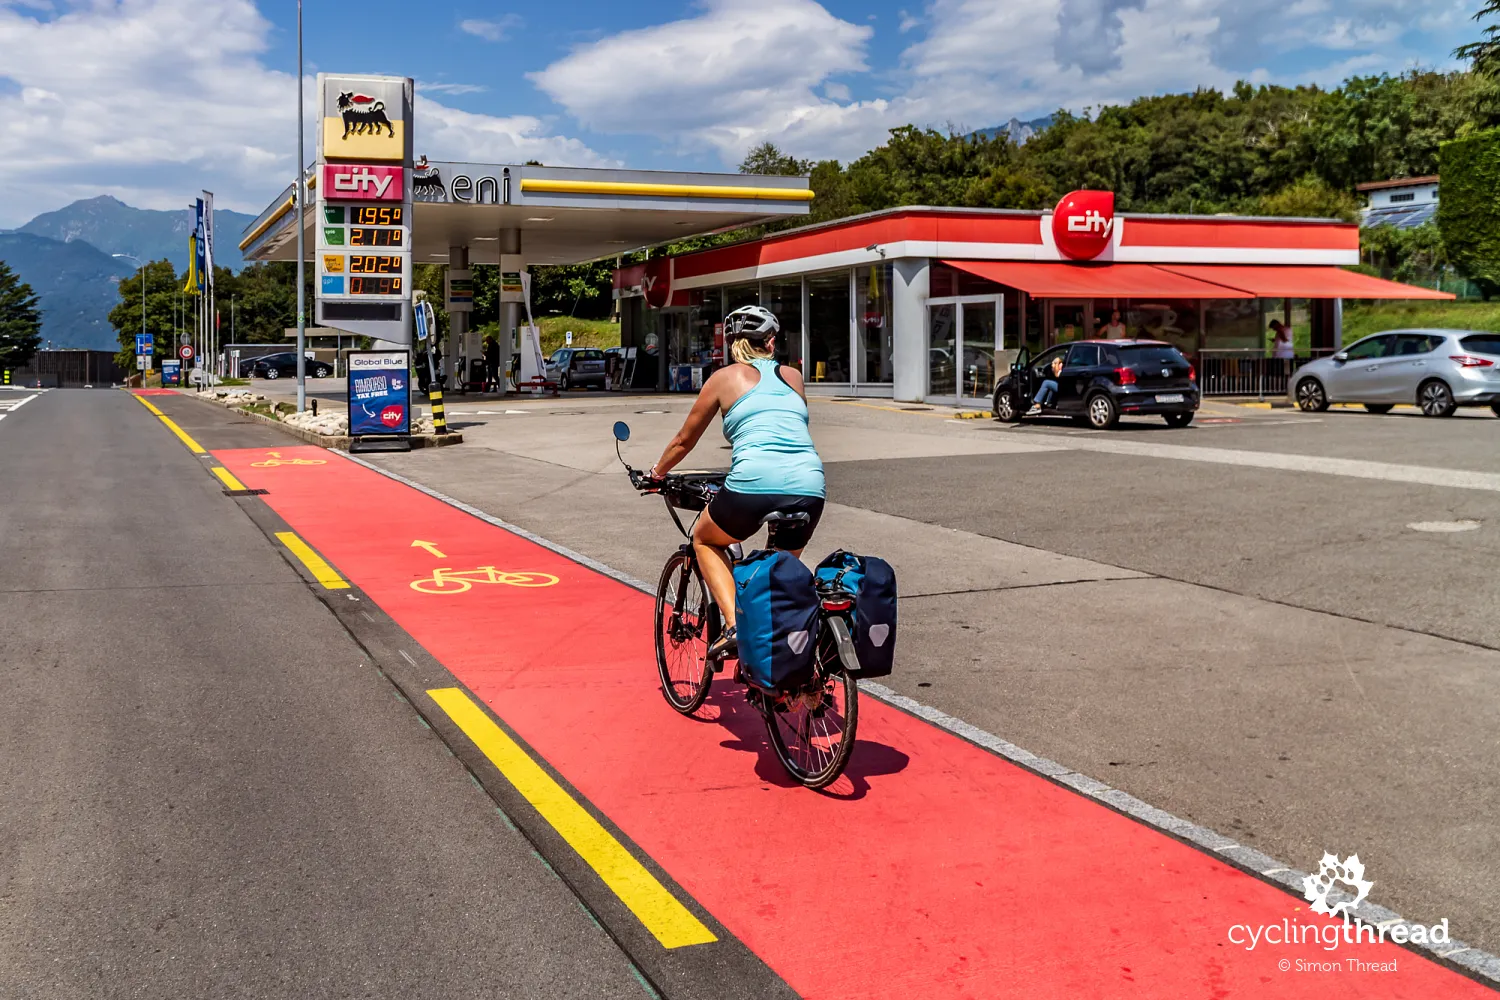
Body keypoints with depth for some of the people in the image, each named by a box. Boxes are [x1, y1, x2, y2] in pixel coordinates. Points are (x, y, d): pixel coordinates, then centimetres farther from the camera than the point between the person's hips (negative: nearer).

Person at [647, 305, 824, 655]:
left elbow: (684, 440, 23)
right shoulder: (793, 376, 23)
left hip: (755, 484, -3)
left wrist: (657, 472, 42)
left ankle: (735, 625, 8)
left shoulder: (724, 377, 14)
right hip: (809, 488, 3)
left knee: (704, 539, 25)